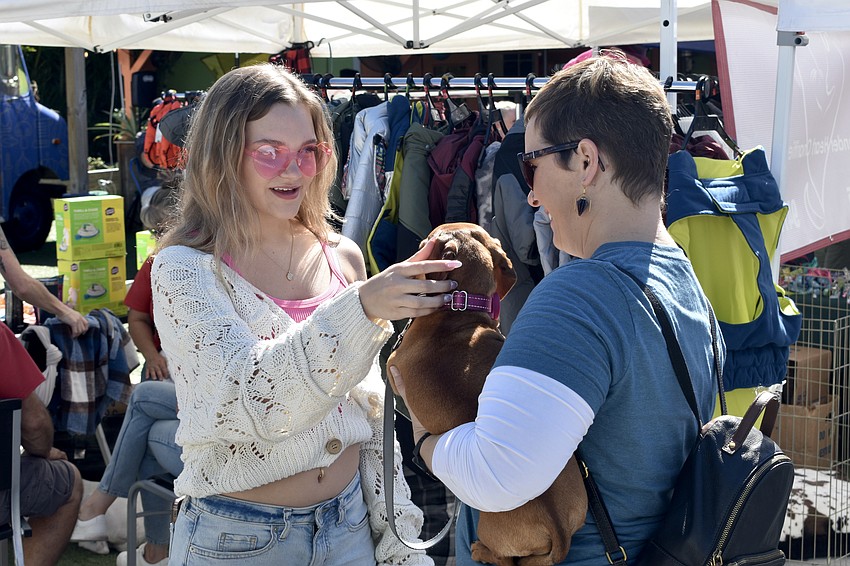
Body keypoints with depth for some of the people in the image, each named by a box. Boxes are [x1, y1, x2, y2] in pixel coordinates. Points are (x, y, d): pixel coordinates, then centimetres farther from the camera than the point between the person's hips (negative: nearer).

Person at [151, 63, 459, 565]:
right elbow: (248, 401, -28)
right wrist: (359, 309, -40)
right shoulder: (185, 270, -13)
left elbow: (370, 408, 8)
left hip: (349, 523, 4)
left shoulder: (343, 256, 1)